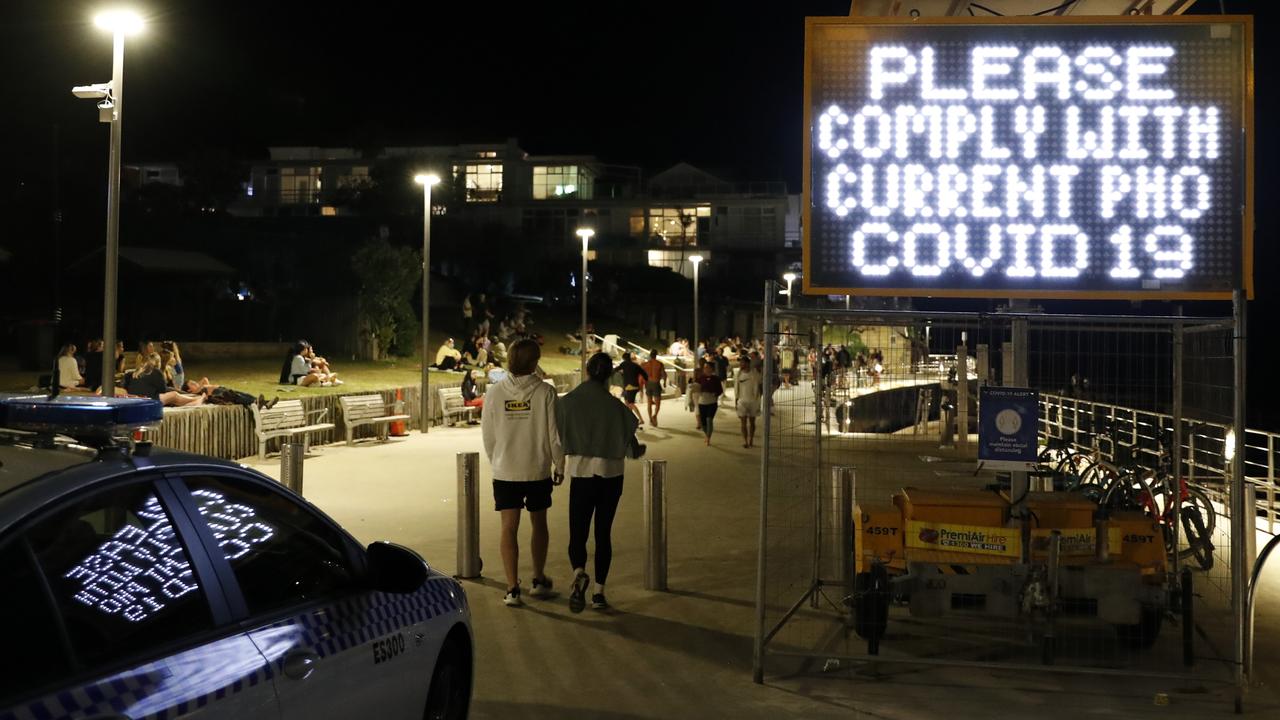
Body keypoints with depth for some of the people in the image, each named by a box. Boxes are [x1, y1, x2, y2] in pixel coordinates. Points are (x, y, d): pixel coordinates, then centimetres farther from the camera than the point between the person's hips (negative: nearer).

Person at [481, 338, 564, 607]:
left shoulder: (496, 392, -4)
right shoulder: (545, 392, -10)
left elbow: (488, 434, 2)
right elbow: (554, 433, -7)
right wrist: (559, 465, 7)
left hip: (505, 472, 1)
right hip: (538, 471, -1)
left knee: (509, 528, 4)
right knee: (539, 524, 17)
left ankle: (512, 589, 0)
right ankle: (539, 580, 30)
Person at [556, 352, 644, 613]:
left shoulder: (567, 402, -8)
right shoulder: (615, 406, -7)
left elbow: (557, 440, -4)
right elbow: (630, 447, -1)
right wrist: (640, 450, 21)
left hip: (581, 474, -1)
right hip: (611, 475, 1)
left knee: (578, 533, 3)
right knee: (603, 533, 11)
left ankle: (579, 573, -27)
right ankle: (599, 592, 11)